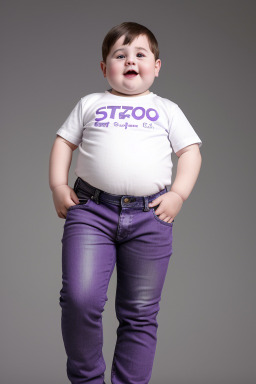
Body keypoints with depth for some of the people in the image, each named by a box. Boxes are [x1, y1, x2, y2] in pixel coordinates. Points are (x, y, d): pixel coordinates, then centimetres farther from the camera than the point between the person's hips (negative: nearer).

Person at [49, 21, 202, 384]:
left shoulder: (167, 109, 17)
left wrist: (178, 194, -2)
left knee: (140, 314, 5)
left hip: (150, 216, 1)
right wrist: (58, 185, 2)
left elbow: (190, 151, 12)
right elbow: (63, 142, 17)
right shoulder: (90, 104, 17)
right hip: (90, 210, 0)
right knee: (80, 298, -14)